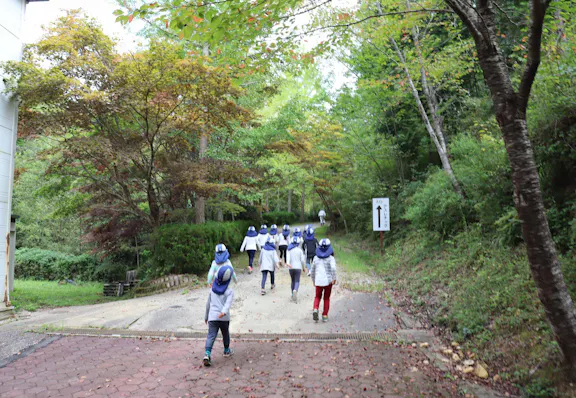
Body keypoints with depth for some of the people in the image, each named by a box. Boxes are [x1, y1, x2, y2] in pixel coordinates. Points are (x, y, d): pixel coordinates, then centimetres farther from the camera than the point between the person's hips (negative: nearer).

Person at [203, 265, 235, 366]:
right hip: (224, 318, -2)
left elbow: (208, 304, 18)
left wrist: (206, 316, 29)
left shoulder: (213, 289, 10)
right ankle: (227, 351, 39)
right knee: (225, 334, 20)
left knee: (211, 336, -4)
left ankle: (207, 354, -23)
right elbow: (228, 303, -22)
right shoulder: (229, 291, -4)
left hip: (212, 317, 2)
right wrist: (224, 312, -37)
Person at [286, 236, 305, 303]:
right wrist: (303, 266, 15)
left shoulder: (289, 250, 3)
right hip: (298, 267, -2)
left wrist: (288, 263, -29)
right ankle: (295, 290, -33)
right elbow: (302, 260, -3)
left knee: (293, 281, 17)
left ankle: (293, 295, 21)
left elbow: (288, 257, -13)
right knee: (297, 281, -3)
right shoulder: (300, 250, -2)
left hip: (291, 267, 3)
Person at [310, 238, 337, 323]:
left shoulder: (316, 258, 6)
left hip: (318, 281, 2)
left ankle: (315, 309, -9)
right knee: (326, 298, 15)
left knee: (317, 297, 17)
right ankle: (325, 316, 15)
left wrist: (313, 281, 24)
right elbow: (333, 267, -23)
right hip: (328, 281, -2)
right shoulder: (330, 258, -5)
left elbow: (312, 271, 13)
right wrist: (334, 278, -16)